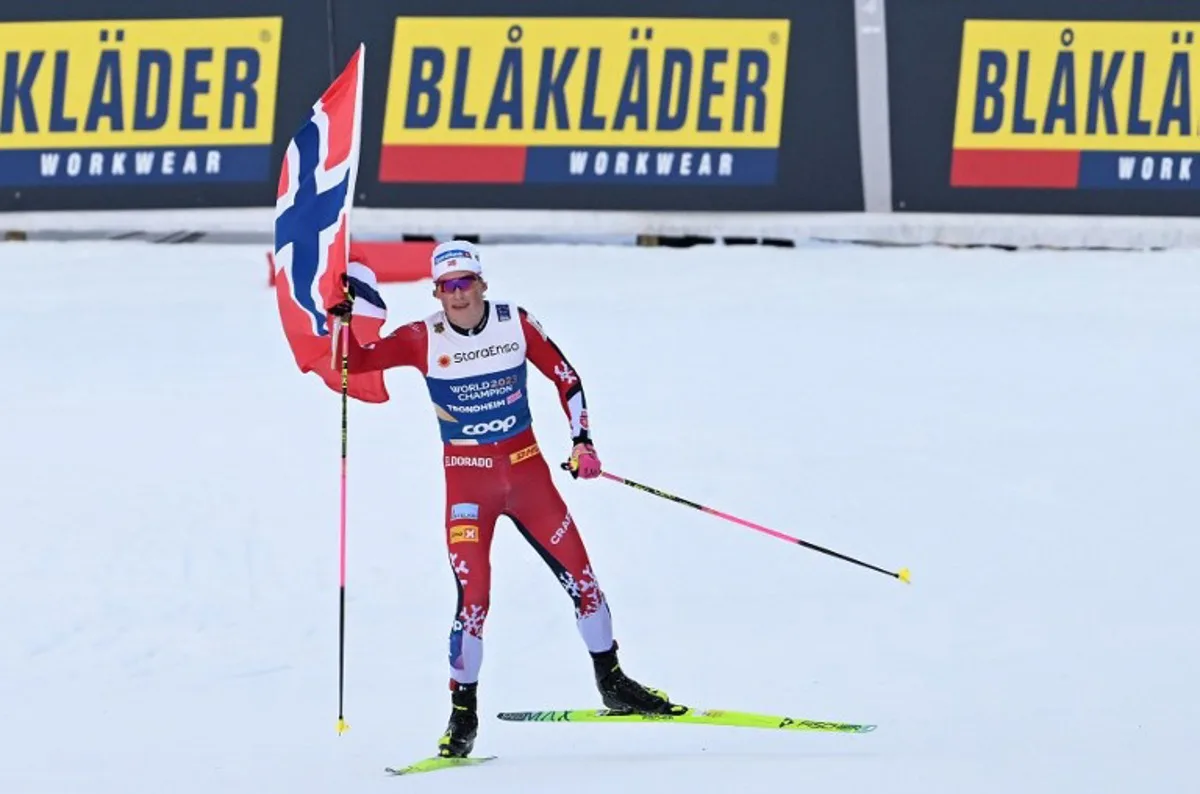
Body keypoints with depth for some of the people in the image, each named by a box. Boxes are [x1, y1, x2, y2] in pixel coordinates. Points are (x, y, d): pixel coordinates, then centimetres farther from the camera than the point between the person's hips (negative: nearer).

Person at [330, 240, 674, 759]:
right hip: (466, 478, -2)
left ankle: (612, 684, 24)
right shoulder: (424, 340, -7)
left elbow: (565, 377, 7)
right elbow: (357, 361, -9)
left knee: (579, 575, 5)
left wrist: (582, 438, -1)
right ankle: (463, 714, 1)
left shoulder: (516, 324, -4)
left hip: (526, 468, 2)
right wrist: (340, 323, -27)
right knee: (472, 594, -12)